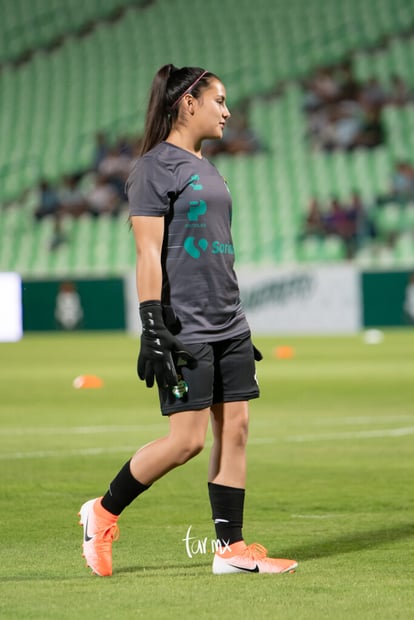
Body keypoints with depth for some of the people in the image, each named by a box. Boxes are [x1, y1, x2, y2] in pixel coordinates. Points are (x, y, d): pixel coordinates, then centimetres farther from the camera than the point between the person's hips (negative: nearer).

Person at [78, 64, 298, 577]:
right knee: (187, 440, -8)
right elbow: (148, 255, -14)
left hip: (228, 327, 8)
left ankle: (230, 548, 7)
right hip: (184, 330, -8)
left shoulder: (206, 168, 17)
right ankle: (103, 512, 9)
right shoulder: (155, 167, -8)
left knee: (235, 429, 3)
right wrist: (153, 328, -20)